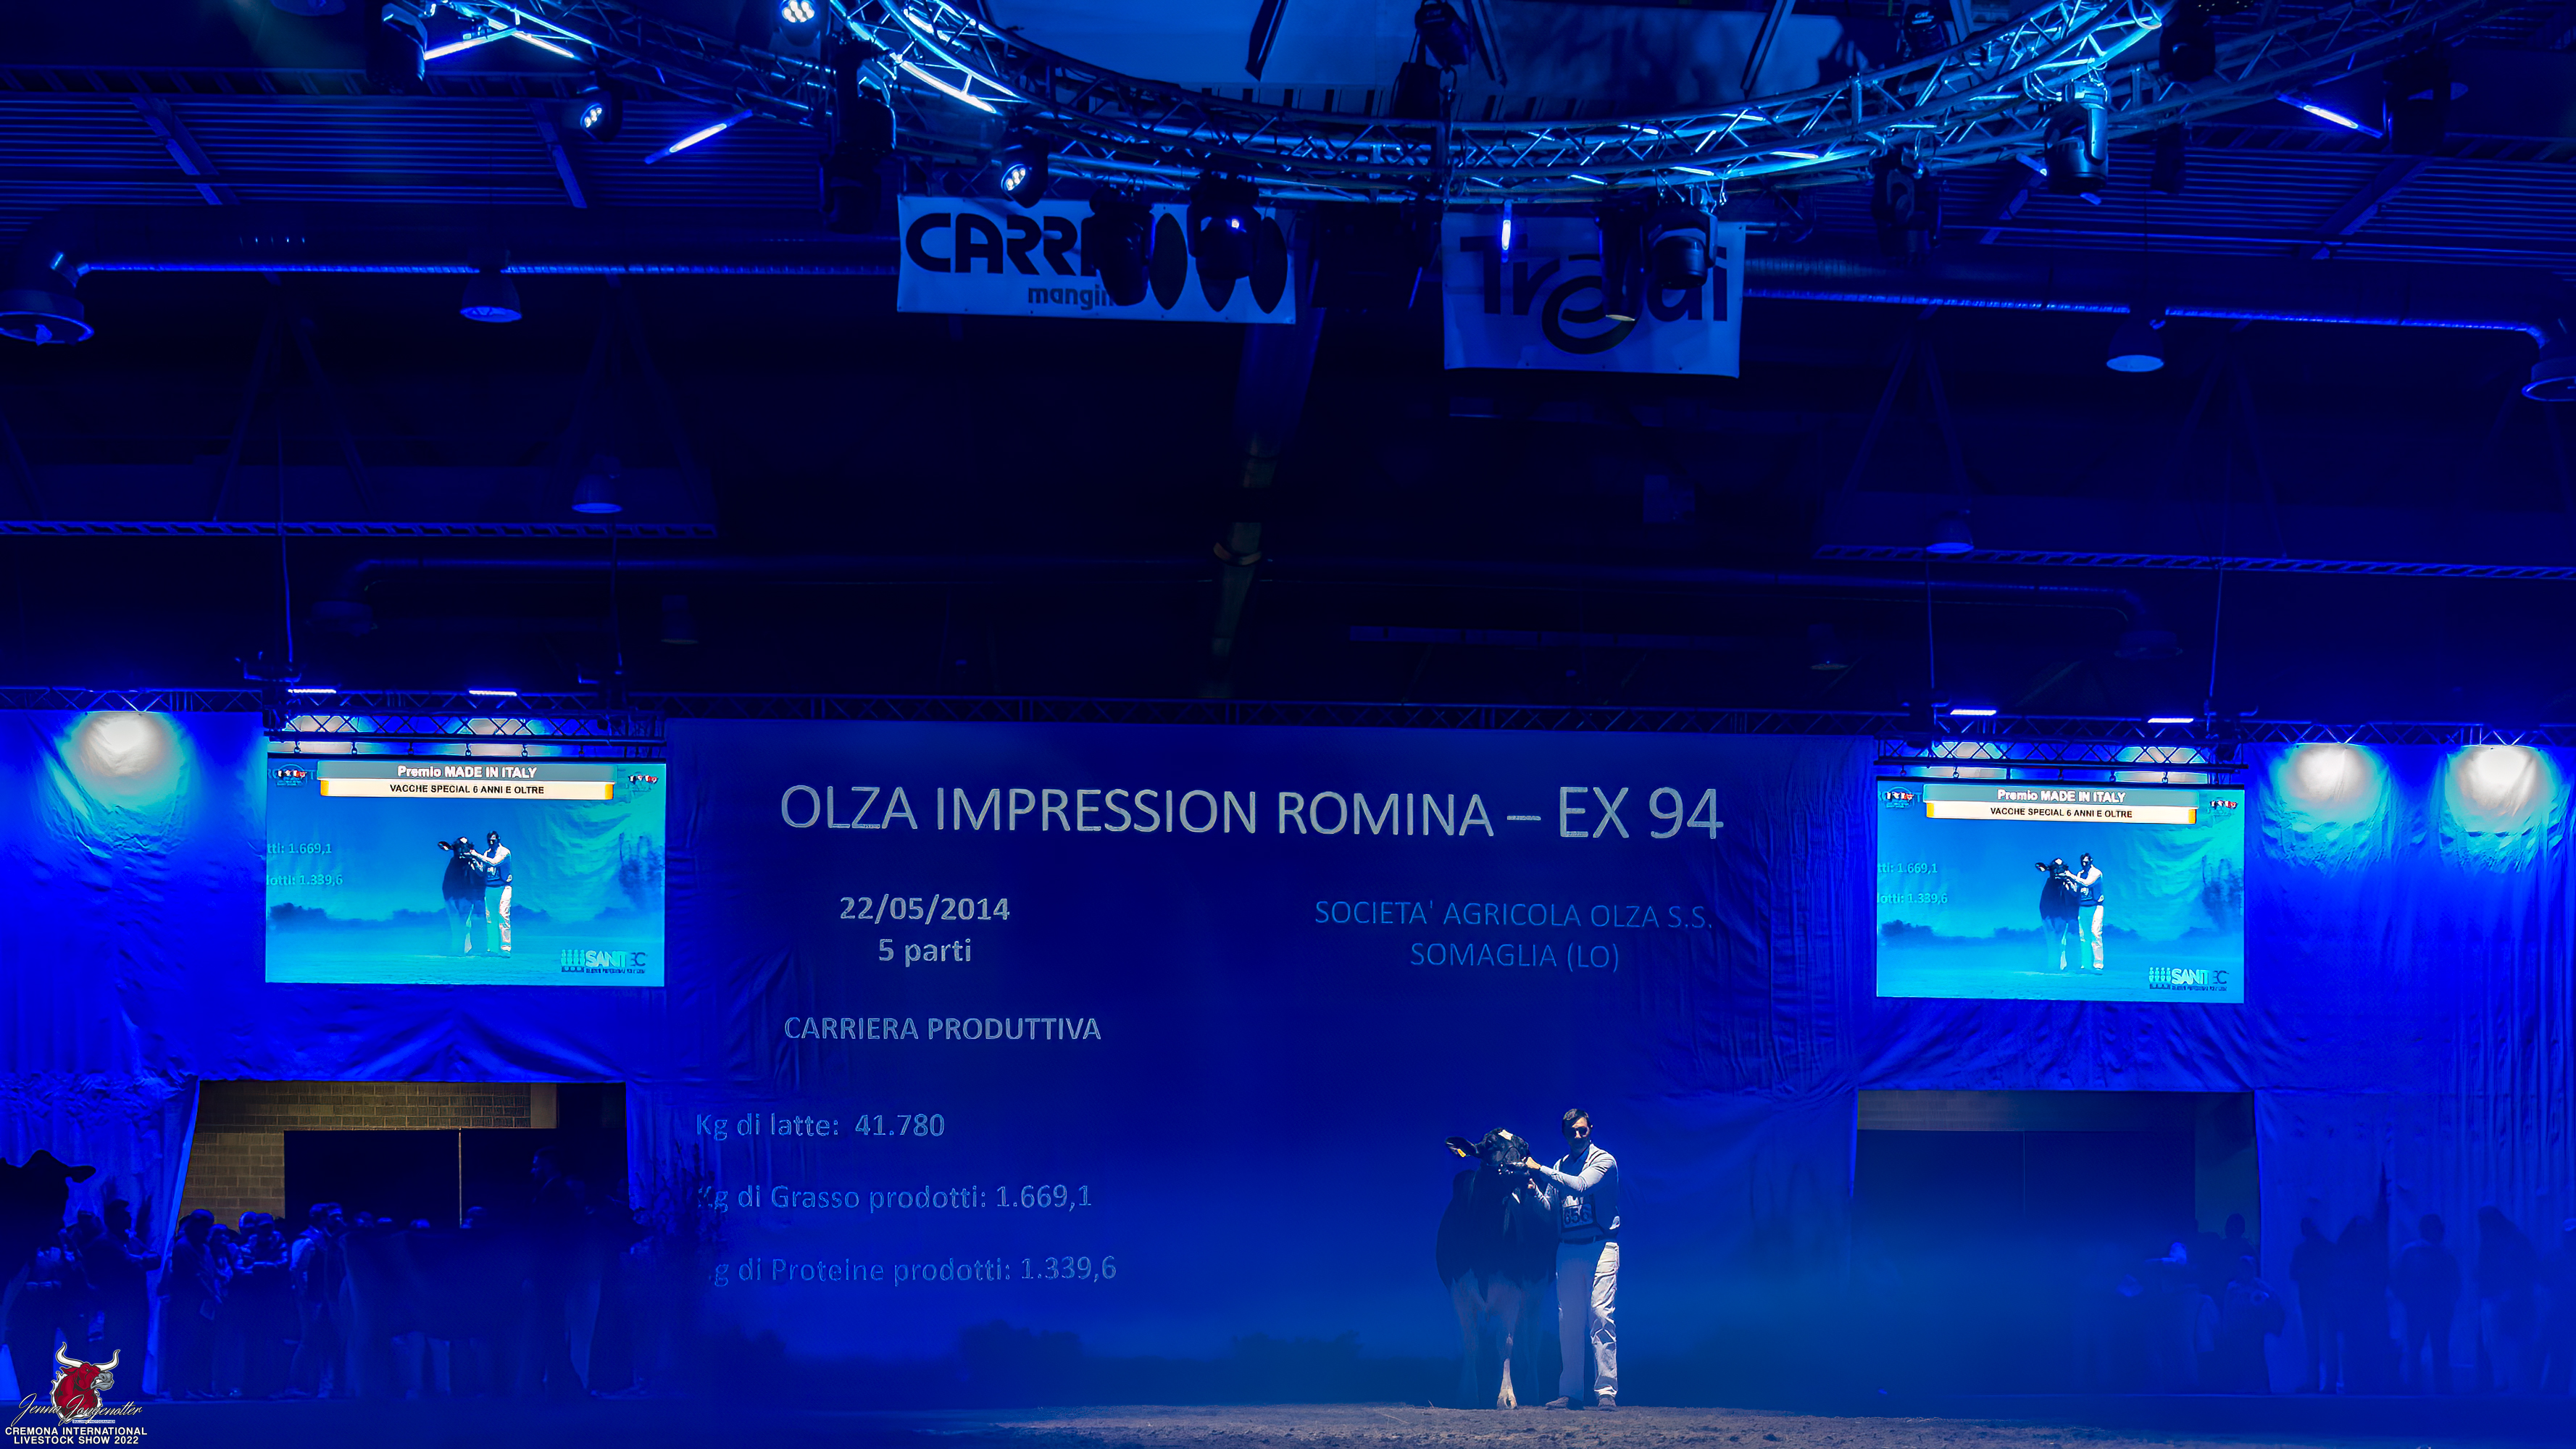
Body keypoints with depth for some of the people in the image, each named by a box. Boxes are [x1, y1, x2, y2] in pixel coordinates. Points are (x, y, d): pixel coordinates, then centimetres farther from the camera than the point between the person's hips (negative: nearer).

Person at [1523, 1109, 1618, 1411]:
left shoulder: (1604, 1160, 0)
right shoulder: (1560, 1166, 18)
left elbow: (1581, 1185, -18)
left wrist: (1540, 1170, -18)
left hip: (1600, 1247, -5)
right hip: (1567, 1249, 5)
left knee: (1601, 1316, -11)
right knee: (1568, 1320, 2)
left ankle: (1606, 1392, -11)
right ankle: (1570, 1392, 6)